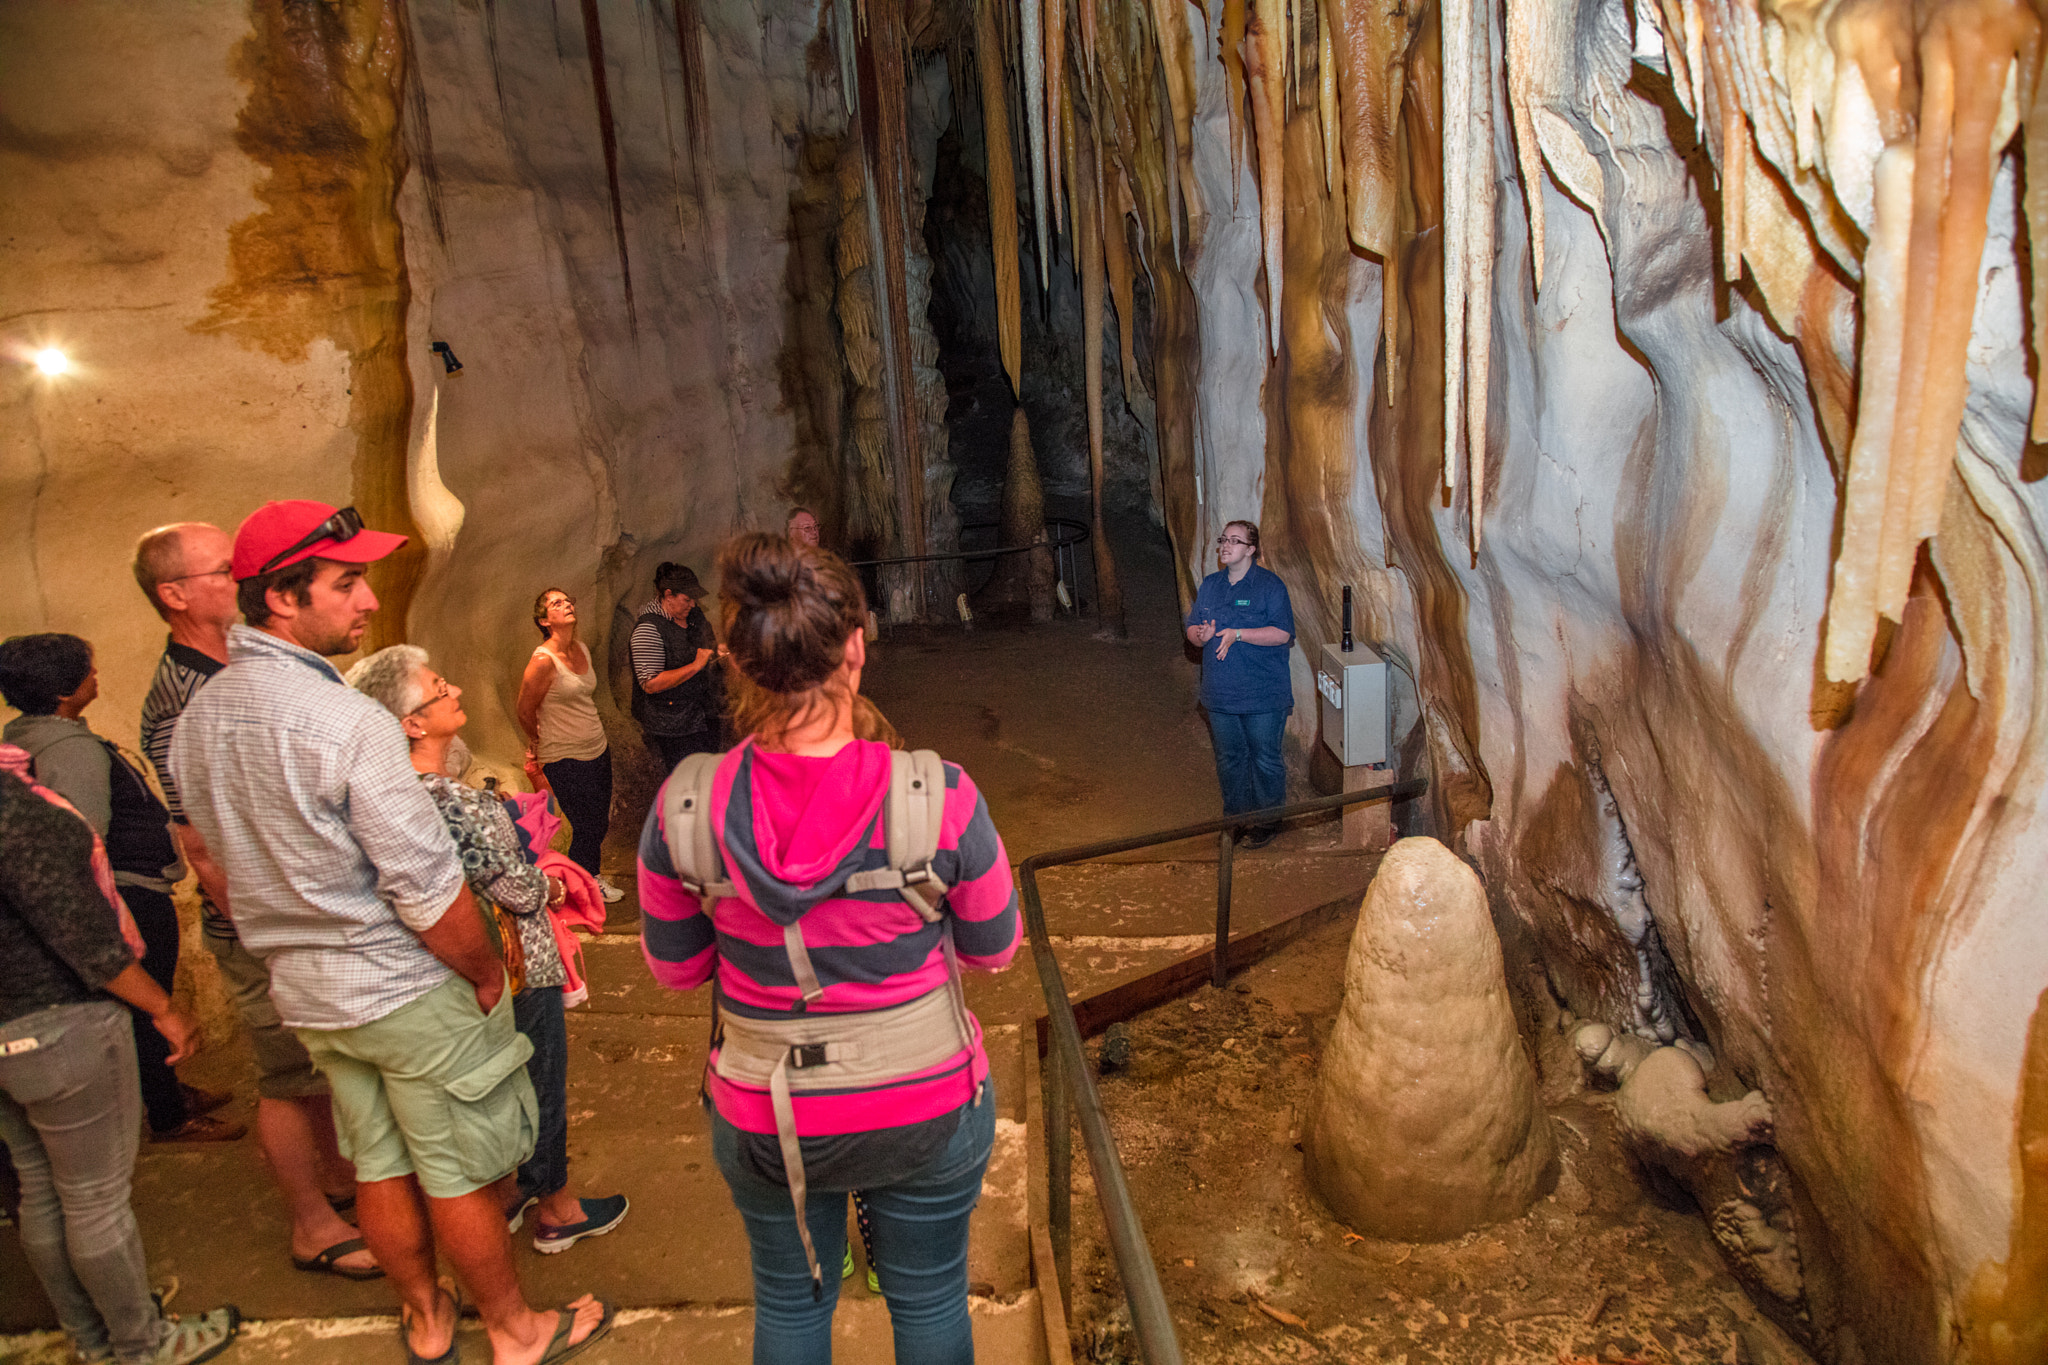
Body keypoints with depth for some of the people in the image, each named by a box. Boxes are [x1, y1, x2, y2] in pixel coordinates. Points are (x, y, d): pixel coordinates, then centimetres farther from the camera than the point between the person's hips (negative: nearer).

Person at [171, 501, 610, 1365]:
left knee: (379, 1165, 21)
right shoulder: (347, 723, -27)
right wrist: (487, 972, -9)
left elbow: (219, 861, 11)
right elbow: (429, 893, -25)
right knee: (460, 1175, 9)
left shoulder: (195, 719, -1)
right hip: (409, 991, -7)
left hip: (304, 994, 8)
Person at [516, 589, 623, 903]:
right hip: (566, 760, -7)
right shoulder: (543, 660, -20)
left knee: (600, 824, 15)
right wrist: (540, 744, 6)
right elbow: (525, 713, -9)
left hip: (598, 750, 7)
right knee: (588, 827, 1)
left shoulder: (581, 649, 3)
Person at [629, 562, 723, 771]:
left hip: (704, 716, 8)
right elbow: (651, 684, -26)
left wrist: (717, 648, 1)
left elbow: (709, 641, 26)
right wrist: (695, 666, -26)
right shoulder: (648, 629, -20)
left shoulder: (694, 614, 4)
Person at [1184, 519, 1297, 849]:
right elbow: (1192, 628, 13)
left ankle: (1267, 821, 18)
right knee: (1229, 759, 14)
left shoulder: (1269, 584, -8)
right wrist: (1201, 635, -11)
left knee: (1265, 760, 4)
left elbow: (1282, 634, -15)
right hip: (1220, 693, 5)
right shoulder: (1210, 585, 10)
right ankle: (1235, 817, 29)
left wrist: (1238, 634, -22)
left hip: (1263, 696, -5)